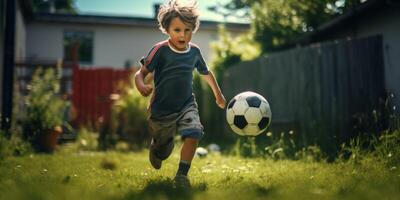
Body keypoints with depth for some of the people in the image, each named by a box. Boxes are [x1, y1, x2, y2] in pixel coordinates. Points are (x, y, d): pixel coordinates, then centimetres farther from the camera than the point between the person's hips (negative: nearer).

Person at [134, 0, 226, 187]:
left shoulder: (194, 51, -1)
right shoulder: (160, 50, -14)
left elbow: (206, 73, 17)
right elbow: (141, 72, -14)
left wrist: (218, 95, 27)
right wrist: (141, 86, -37)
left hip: (187, 105, 2)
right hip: (161, 109, -2)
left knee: (193, 134, -26)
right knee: (162, 149, 16)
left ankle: (181, 175, -16)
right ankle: (155, 151, 53)